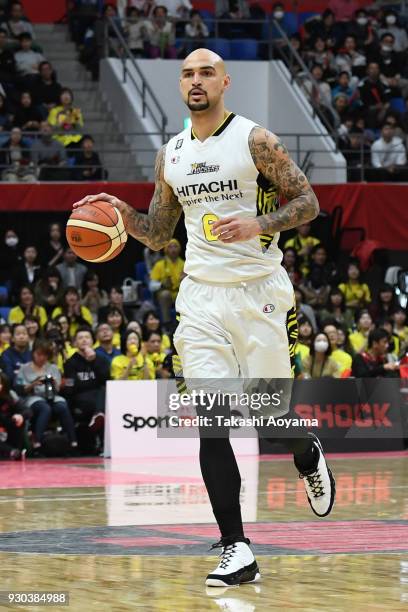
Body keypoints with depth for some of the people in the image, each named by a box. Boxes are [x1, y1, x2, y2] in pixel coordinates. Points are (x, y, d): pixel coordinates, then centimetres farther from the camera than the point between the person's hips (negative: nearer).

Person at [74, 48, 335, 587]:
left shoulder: (255, 139, -6)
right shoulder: (171, 155, 10)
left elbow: (308, 203, -5)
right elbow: (158, 235, 19)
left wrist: (258, 224, -22)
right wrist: (122, 212, -1)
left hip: (258, 292, -4)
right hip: (201, 296, 4)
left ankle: (309, 456, 41)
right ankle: (236, 551, -7)